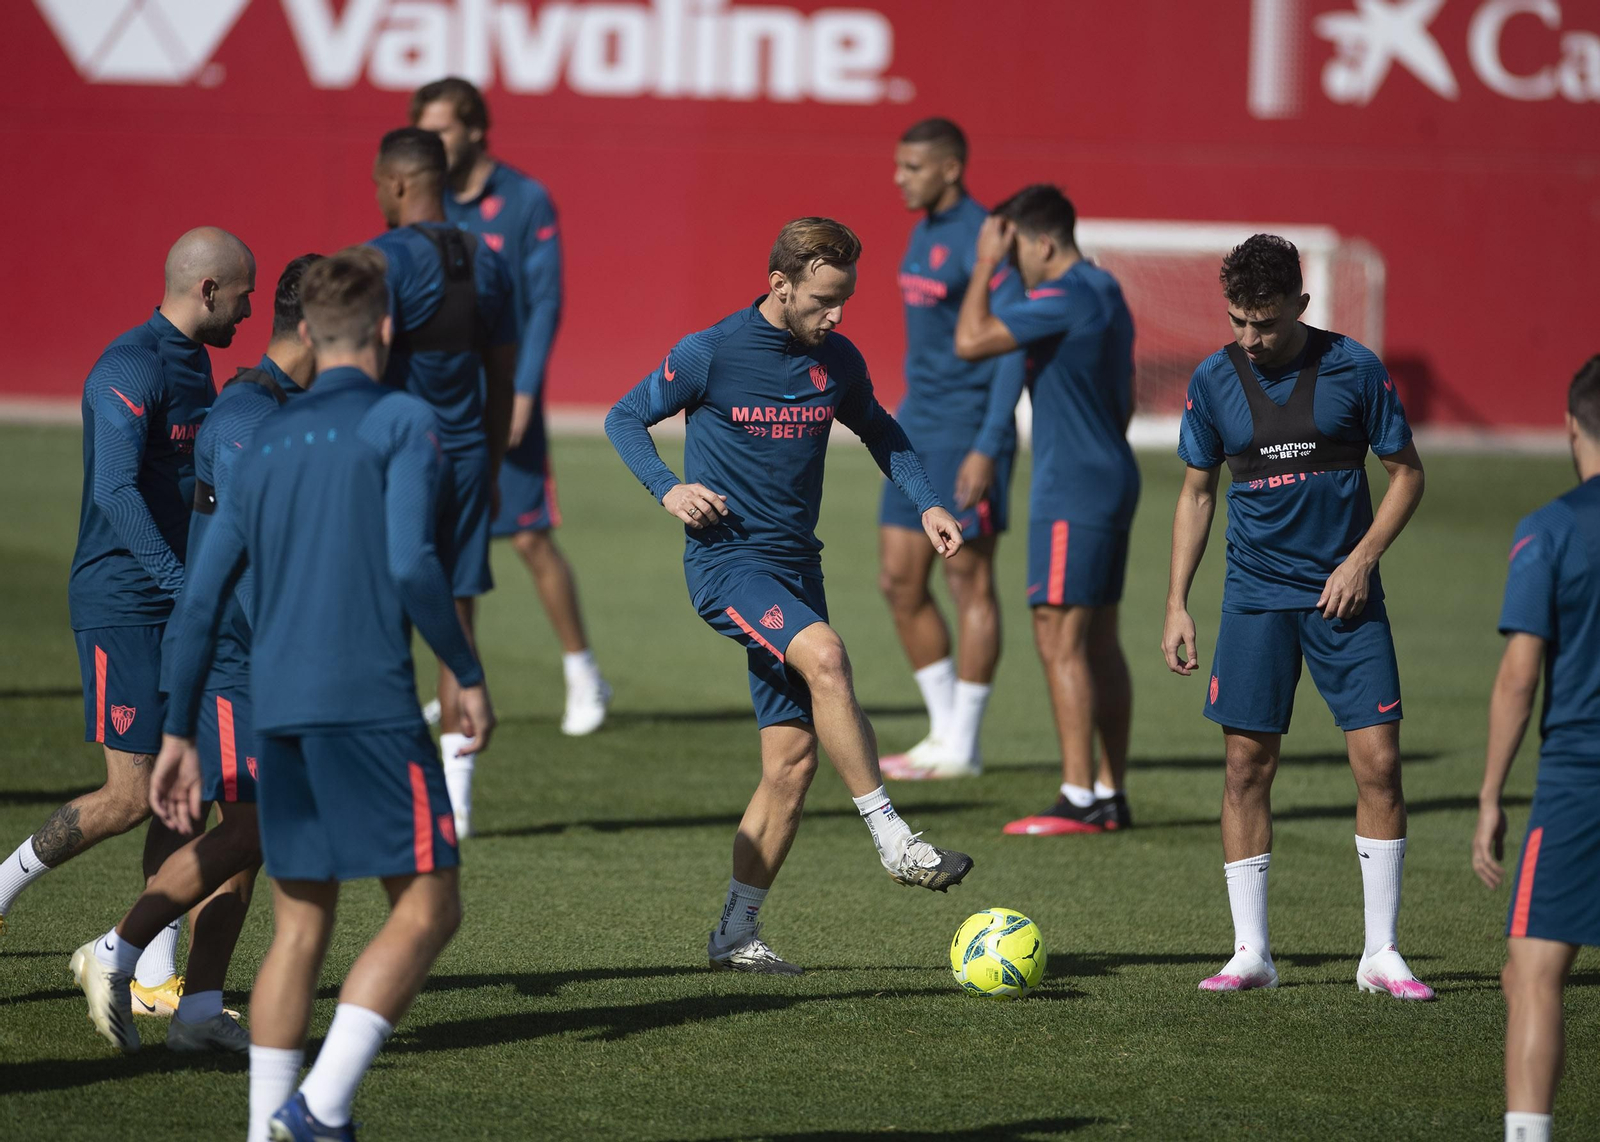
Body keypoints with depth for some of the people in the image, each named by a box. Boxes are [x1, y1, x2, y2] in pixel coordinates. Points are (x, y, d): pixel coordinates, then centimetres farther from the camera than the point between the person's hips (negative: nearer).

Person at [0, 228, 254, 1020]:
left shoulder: (194, 368, 13)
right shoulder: (130, 370, -17)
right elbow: (115, 492, -28)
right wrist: (185, 586, -33)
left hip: (180, 604, 9)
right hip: (122, 604, -9)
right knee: (131, 797, -8)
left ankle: (157, 976, 8)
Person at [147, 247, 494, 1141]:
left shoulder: (266, 443, 17)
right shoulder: (402, 421, -2)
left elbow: (201, 604, 15)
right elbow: (411, 565, -15)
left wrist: (180, 735, 21)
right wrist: (469, 676, -3)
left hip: (277, 708, 7)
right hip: (370, 701, -7)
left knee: (301, 924, 12)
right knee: (428, 907, -3)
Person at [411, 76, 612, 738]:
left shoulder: (526, 201, -5)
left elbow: (545, 304, -7)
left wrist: (522, 394, -15)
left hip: (504, 398, -4)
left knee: (531, 539, -3)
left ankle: (583, 677, 10)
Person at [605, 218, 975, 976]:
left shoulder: (837, 362, 6)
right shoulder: (710, 354, -8)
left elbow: (879, 432, 24)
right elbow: (625, 418, 2)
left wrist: (927, 505, 9)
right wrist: (668, 490, -14)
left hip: (796, 568, 6)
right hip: (727, 561, -6)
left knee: (793, 757, 0)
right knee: (824, 655, -32)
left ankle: (737, 932, 10)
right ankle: (893, 842, -30)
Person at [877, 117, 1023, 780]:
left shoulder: (981, 240, -15)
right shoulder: (923, 233, 13)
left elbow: (1012, 351, -19)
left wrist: (987, 448, -23)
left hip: (967, 433, -9)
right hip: (917, 427, 9)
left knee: (970, 583, -2)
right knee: (898, 581, 8)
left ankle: (961, 748, 3)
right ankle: (945, 731, 17)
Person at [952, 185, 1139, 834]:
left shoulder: (1065, 298, -17)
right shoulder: (1105, 295, 15)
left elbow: (970, 343, -22)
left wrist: (984, 266, -12)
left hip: (1072, 492, -10)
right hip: (1111, 482, 10)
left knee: (1060, 640, -9)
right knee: (1098, 642, 11)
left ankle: (1079, 799, -11)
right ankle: (1111, 795, 13)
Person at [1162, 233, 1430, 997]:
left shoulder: (1353, 369, -5)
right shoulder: (1213, 381, 0)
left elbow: (1406, 473, 4)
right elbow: (1196, 493, 10)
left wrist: (1363, 557, -9)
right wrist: (1177, 605, 5)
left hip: (1345, 592, -1)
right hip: (1257, 595, 1)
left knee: (1378, 761, -6)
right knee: (1247, 766, -2)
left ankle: (1381, 954, 2)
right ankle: (1250, 952, 6)